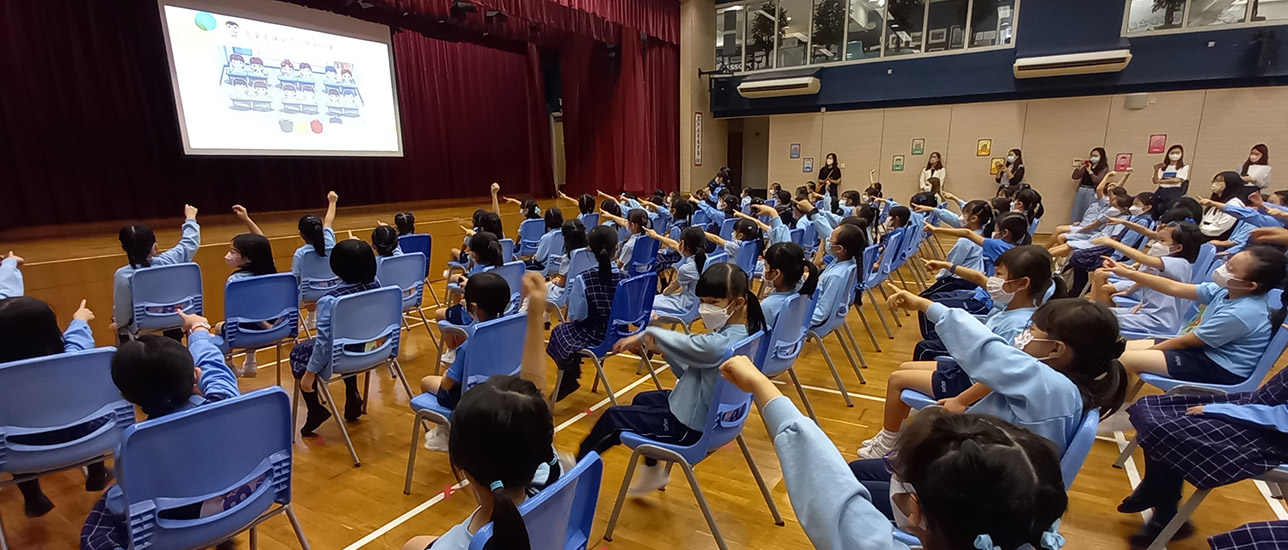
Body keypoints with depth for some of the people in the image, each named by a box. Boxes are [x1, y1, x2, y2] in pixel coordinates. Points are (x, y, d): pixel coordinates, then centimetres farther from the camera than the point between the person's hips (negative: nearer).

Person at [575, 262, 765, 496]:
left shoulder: (720, 345, -34)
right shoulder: (743, 333, -4)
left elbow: (682, 343, -19)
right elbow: (692, 369, 2)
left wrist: (643, 335, -2)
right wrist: (665, 350, -13)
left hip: (691, 426, -9)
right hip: (709, 414, 9)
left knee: (612, 418, 4)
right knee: (642, 400, 29)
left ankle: (577, 467, 30)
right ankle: (653, 471, 40)